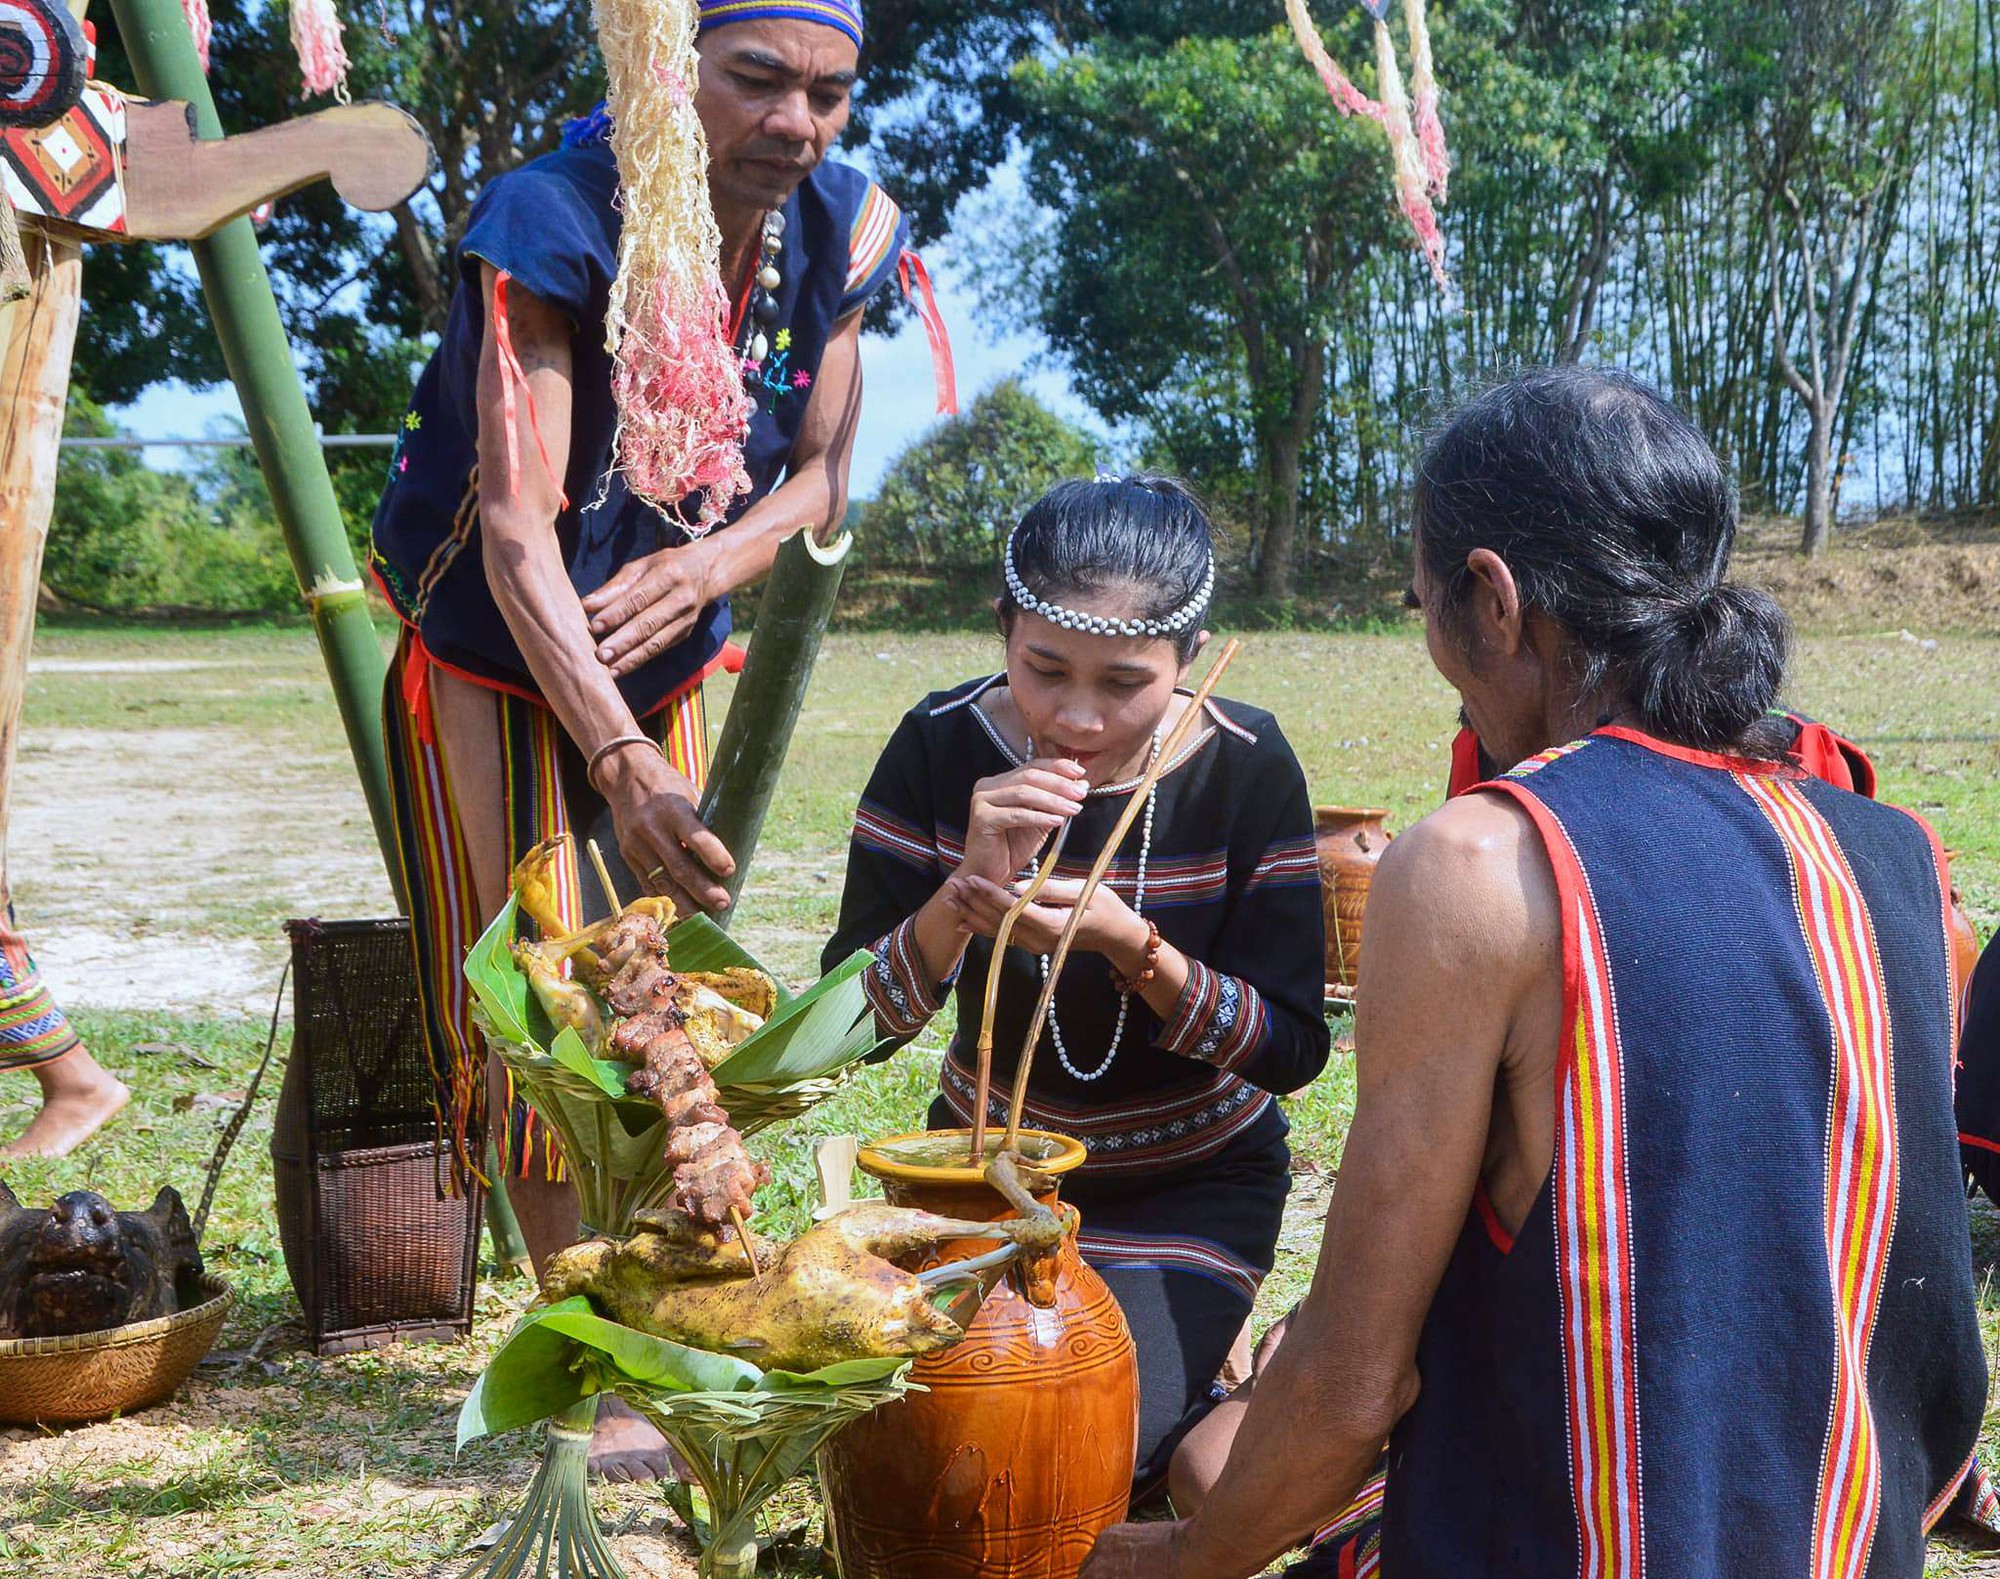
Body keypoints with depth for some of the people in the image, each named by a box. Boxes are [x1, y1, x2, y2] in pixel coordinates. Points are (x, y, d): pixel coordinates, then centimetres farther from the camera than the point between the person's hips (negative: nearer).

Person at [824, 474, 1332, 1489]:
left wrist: (1131, 944, -36)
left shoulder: (1244, 768, -20)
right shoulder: (940, 749, -16)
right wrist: (968, 891, -35)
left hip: (1189, 1185, -2)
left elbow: (1291, 1050, -19)